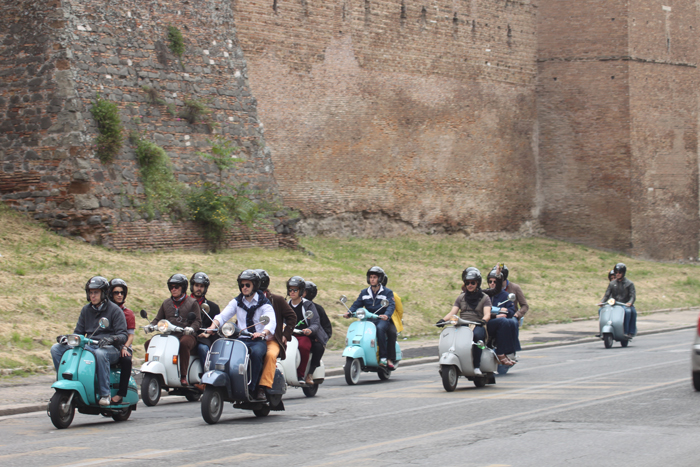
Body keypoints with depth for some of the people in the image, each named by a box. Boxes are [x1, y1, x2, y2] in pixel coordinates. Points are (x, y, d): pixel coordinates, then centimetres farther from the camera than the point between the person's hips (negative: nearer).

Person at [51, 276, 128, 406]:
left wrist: (111, 339, -28)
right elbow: (79, 331, 18)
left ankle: (105, 394, -36)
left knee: (100, 353, -44)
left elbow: (122, 336, -6)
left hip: (110, 348, -6)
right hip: (89, 346, 6)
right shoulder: (86, 310, 17)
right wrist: (66, 337, -4)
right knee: (56, 349, -9)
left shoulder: (115, 310, 0)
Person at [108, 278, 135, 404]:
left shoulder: (128, 313, 13)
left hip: (122, 346, -1)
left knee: (126, 360, -36)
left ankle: (121, 393, -33)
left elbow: (131, 335, 6)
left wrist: (125, 347, -13)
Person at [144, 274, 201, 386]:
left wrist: (191, 328, -21)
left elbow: (198, 321, 1)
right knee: (149, 343, -16)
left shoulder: (192, 303, 10)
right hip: (169, 335, 5)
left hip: (186, 335, -5)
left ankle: (183, 376, -37)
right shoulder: (166, 303, 23)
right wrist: (151, 325, -1)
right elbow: (158, 319, 22)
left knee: (184, 344, -40)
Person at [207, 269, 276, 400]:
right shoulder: (237, 302, 16)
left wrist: (263, 333, -37)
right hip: (241, 340, 3)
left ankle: (252, 387, -29)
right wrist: (213, 326, -18)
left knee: (256, 353, -38)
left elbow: (271, 322, -14)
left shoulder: (264, 304, 2)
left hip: (259, 341, -3)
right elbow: (223, 315, 4)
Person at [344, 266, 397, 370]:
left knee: (380, 328, -37)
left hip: (382, 319, -4)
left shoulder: (387, 292, 4)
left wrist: (387, 315, -32)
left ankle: (384, 358, -34)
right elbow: (357, 304, 8)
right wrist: (350, 312, -13)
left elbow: (391, 305, -10)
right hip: (368, 320, 4)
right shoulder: (364, 293, 17)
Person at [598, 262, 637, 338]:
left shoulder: (629, 283, 4)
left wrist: (630, 303, -26)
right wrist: (602, 302, -10)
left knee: (628, 311, -38)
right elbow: (607, 294, 10)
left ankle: (627, 332, -33)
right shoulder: (612, 283, 14)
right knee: (601, 311, -19)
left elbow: (633, 295, -5)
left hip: (625, 305, -4)